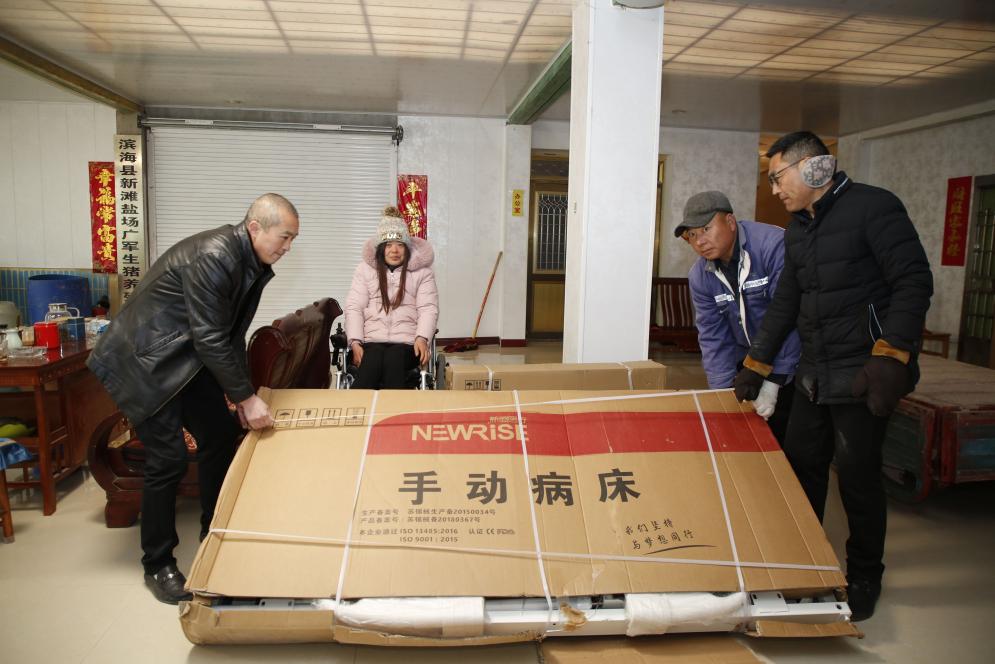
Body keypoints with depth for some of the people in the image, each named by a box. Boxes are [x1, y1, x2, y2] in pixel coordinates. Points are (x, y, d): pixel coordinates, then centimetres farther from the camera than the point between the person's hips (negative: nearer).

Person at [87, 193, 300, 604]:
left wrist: (242, 394, 3)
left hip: (189, 360, 9)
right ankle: (157, 565, 11)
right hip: (145, 362, -9)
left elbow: (233, 336, 6)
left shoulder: (255, 266, 0)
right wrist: (246, 397, -21)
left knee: (223, 436, 11)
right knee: (168, 460, -7)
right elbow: (211, 339, -27)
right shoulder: (212, 257, -28)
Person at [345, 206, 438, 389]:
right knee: (369, 368, -35)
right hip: (371, 341, 1)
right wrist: (355, 342, -8)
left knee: (394, 362, -36)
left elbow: (428, 309, 3)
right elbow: (354, 308, 8)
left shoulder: (422, 270, 11)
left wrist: (422, 338, -16)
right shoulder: (365, 268, 14)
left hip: (407, 342, 0)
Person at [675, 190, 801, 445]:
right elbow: (713, 337, -2)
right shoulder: (700, 277, -4)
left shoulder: (774, 245, -23)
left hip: (790, 363, -5)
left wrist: (773, 381, -27)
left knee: (782, 438, -3)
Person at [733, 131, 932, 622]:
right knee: (801, 465, 13)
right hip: (814, 375, 8)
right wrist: (755, 366, 18)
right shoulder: (797, 230, 14)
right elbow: (784, 305, 18)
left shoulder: (873, 207, -9)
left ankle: (864, 579, 21)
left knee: (858, 477, 1)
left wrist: (890, 356, -24)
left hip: (863, 377, -7)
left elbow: (914, 282, -15)